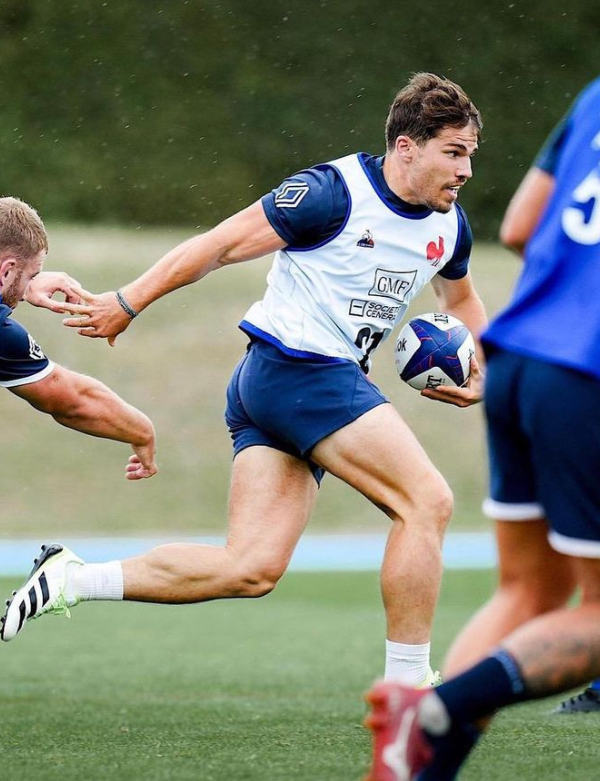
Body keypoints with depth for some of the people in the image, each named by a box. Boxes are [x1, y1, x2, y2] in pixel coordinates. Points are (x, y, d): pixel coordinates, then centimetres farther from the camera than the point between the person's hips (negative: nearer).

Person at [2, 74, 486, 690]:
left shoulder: (449, 224, 11)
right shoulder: (334, 193, -14)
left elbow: (461, 298, 32)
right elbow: (220, 245, -9)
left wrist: (477, 372, 14)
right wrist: (127, 303, -7)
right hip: (298, 367, -8)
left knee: (251, 569, -3)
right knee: (427, 501, -14)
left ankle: (73, 580, 2)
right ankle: (406, 684, -8)